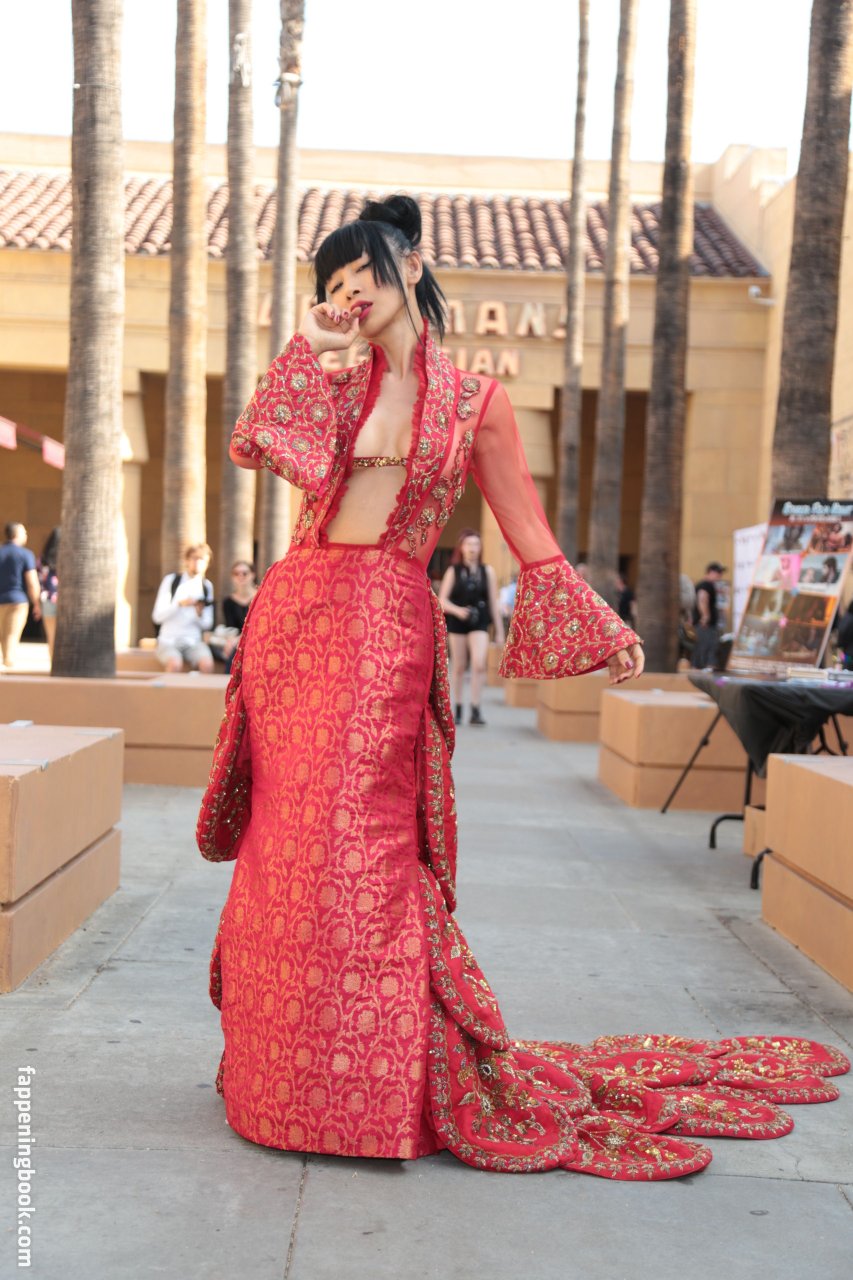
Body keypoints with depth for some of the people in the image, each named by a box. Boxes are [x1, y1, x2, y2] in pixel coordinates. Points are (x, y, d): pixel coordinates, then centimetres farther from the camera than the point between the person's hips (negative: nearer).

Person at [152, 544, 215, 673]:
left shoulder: (207, 586, 11)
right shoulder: (171, 580, 2)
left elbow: (207, 625, 10)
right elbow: (157, 616, -4)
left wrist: (200, 614, -12)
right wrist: (180, 604, -18)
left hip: (194, 641, 2)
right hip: (169, 640, -2)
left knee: (207, 664, -29)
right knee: (175, 664, -34)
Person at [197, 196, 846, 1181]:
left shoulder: (473, 400, 7)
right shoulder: (334, 382, 16)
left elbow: (528, 535, 9)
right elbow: (253, 442, -2)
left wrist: (602, 630, 6)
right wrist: (310, 349, 0)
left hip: (384, 626, -3)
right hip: (295, 610, 4)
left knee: (357, 842, -8)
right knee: (286, 841, 4)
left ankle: (374, 1085, 5)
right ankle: (285, 1071, 18)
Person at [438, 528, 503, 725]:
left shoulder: (487, 571, 4)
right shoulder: (453, 571, 2)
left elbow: (494, 603, 6)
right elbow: (442, 600, -1)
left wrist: (500, 631, 4)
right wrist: (457, 610, -20)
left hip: (479, 623, 0)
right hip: (457, 622, 0)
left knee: (479, 665, -17)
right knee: (459, 667, 8)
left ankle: (475, 710, -13)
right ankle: (458, 709, 19)